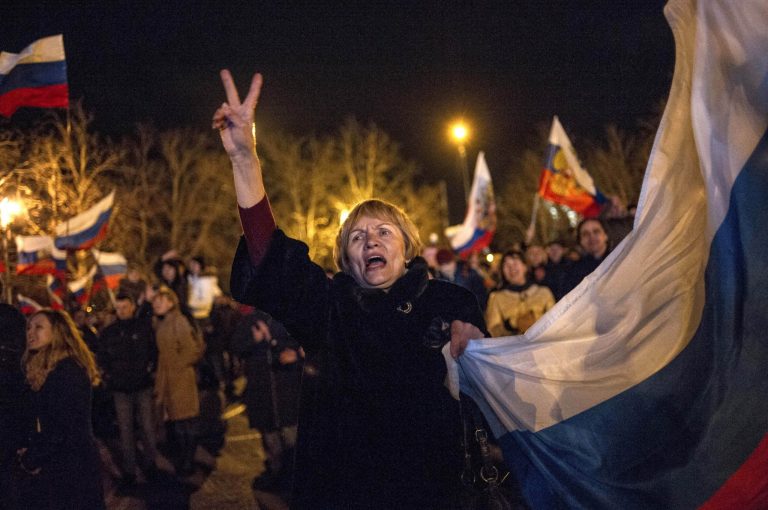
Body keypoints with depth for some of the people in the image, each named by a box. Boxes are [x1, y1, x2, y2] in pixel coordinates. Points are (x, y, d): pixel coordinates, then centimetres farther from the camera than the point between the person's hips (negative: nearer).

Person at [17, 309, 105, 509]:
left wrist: (31, 458, -12)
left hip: (72, 466, -9)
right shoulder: (44, 371, 13)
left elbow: (63, 427, -22)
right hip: (53, 465, 9)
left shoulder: (69, 371, -18)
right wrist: (29, 453, 2)